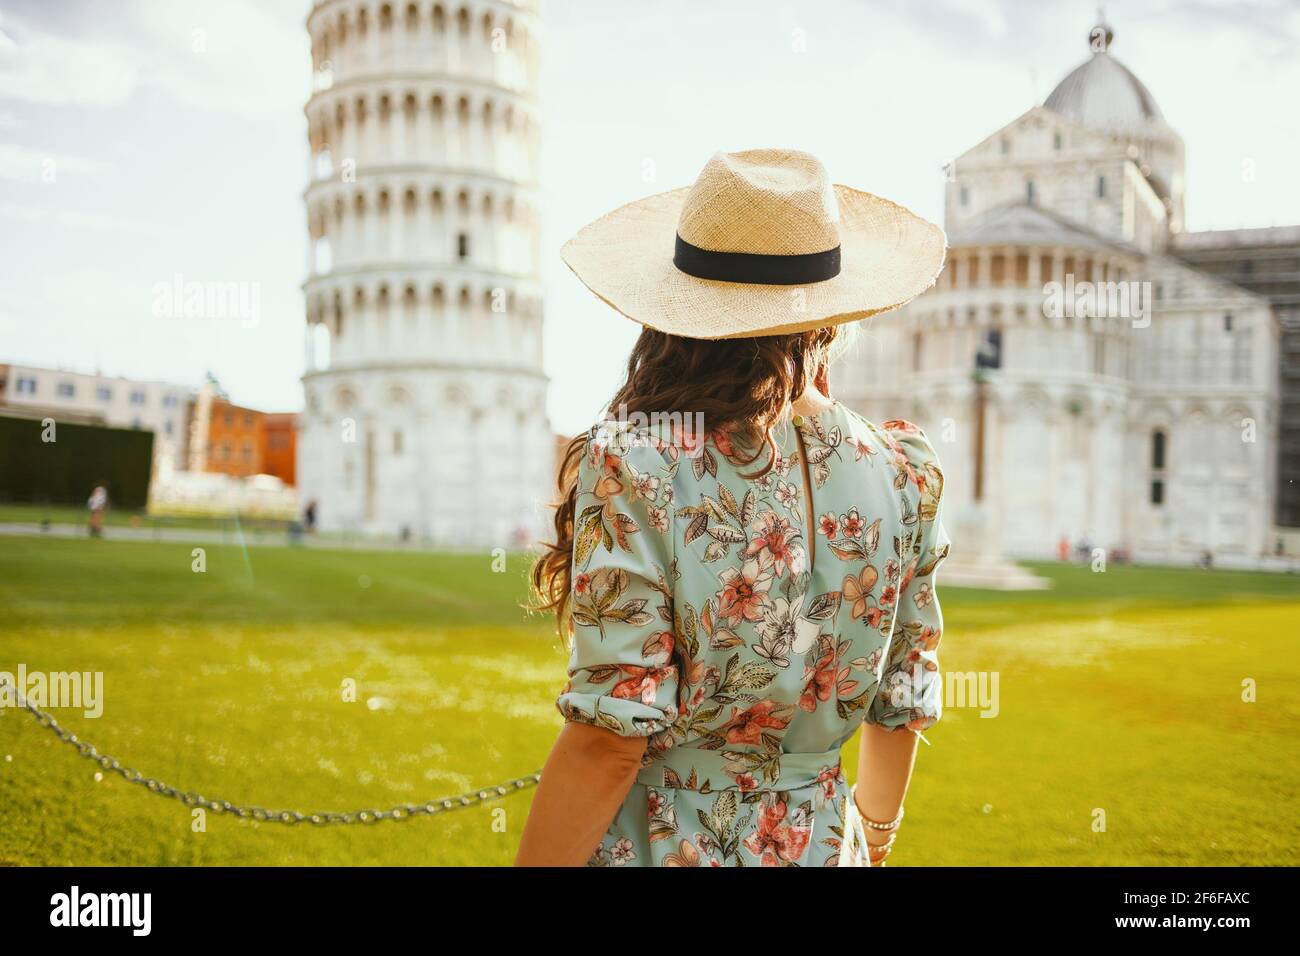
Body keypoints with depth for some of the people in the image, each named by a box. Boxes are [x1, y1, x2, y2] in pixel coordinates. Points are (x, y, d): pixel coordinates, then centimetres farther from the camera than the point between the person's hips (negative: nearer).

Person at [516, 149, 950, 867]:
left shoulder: (632, 467, -20)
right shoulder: (904, 476, -7)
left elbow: (610, 739, -21)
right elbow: (904, 701, 4)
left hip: (650, 843, -3)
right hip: (821, 843, 4)